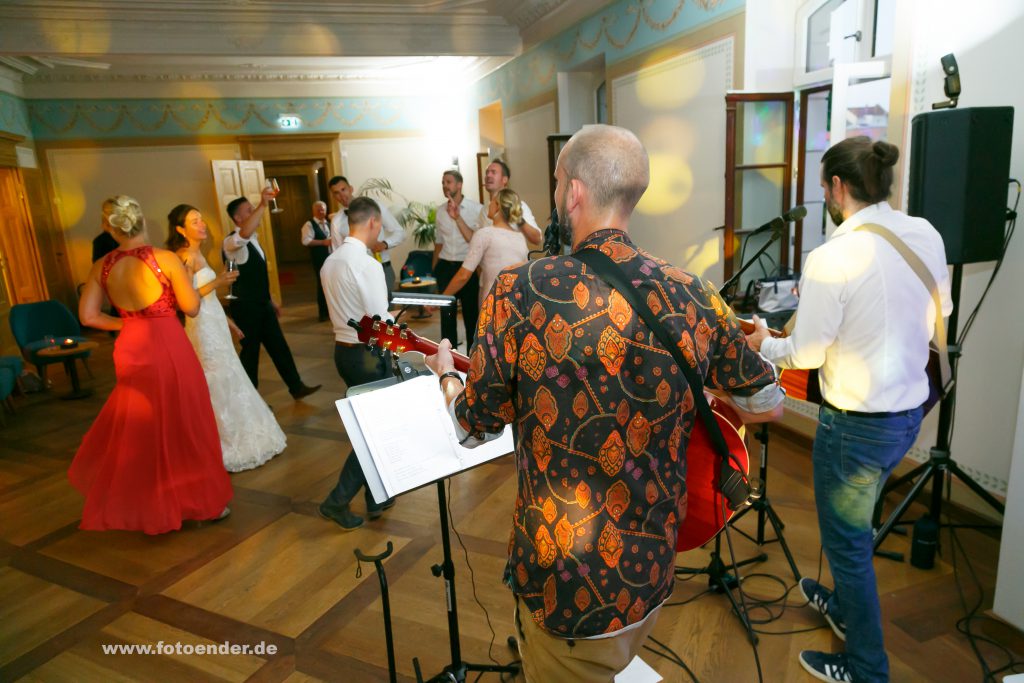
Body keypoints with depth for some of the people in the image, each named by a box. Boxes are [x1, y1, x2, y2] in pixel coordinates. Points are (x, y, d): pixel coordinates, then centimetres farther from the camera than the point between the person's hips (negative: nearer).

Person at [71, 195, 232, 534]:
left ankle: (142, 505, 33)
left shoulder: (102, 267, 0)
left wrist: (126, 323, 12)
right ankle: (201, 501, 22)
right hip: (169, 348, -4)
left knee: (138, 429, 20)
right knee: (184, 427, 9)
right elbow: (192, 308, -10)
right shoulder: (166, 258, -13)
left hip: (131, 351, 4)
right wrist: (182, 279, 6)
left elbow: (88, 316, 1)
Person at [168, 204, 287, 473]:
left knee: (227, 382, 15)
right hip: (202, 327, -9)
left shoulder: (196, 254, 12)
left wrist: (226, 320, 19)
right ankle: (225, 448, 12)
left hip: (214, 325, 9)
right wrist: (216, 282, -24)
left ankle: (237, 439, 27)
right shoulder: (185, 256, -15)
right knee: (217, 386, 0)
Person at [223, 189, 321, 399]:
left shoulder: (253, 238, 13)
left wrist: (270, 299, 21)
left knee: (279, 346, 10)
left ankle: (296, 387, 19)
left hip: (262, 304, 8)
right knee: (250, 351, 4)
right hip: (245, 307, -8)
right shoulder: (232, 241, -16)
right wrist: (263, 204, -49)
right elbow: (245, 233, -42)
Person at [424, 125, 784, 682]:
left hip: (563, 589, -3)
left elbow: (475, 427, -7)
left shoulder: (518, 292, -21)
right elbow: (768, 405, 3)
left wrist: (446, 373, 14)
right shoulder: (694, 299, -11)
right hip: (651, 575, 4)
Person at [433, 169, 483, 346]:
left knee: (471, 312, 4)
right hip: (445, 267, 4)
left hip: (468, 267, -4)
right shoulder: (441, 210, 9)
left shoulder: (476, 209, -8)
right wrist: (434, 268, 18)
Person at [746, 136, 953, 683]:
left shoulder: (831, 258, -24)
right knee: (853, 521, 29)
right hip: (910, 411, 8)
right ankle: (845, 606, 51)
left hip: (856, 424, -7)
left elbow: (805, 355, -18)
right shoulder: (926, 236, -2)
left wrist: (762, 344, 2)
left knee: (846, 540, 12)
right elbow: (938, 312, 13)